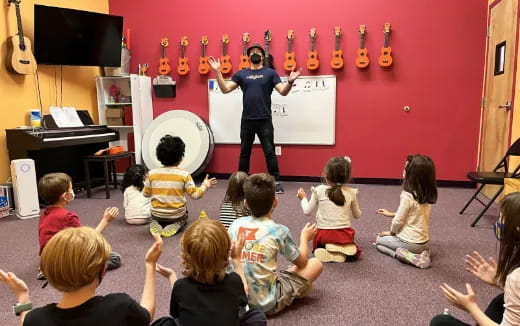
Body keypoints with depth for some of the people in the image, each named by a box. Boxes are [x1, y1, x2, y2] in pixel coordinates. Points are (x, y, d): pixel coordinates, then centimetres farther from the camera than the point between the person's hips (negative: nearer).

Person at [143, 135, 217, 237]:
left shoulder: (152, 174, -9)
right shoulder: (184, 175, -15)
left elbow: (146, 193, 2)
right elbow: (195, 195, -14)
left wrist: (146, 182, 21)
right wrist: (205, 185, 3)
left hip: (157, 215, 3)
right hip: (177, 215, -2)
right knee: (184, 216, 33)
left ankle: (155, 224, 4)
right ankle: (177, 225, 0)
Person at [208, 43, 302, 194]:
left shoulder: (270, 73, 3)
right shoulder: (241, 74, 9)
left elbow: (283, 91, -4)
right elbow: (225, 89, 4)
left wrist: (290, 81, -23)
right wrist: (217, 71, -5)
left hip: (265, 120, -2)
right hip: (247, 120, 3)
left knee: (270, 153, 1)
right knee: (244, 152, 12)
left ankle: (276, 182, 9)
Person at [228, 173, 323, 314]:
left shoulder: (235, 224, -4)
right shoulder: (279, 231, -15)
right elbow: (301, 262, 2)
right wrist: (305, 237, 20)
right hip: (267, 304, -5)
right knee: (316, 264, 7)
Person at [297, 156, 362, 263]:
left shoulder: (319, 190, -6)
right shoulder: (351, 192, -2)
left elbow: (307, 212, 3)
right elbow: (357, 215, 12)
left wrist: (303, 198, 20)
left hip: (324, 233, 0)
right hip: (344, 233, 1)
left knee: (317, 247, 30)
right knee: (355, 251, 28)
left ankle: (326, 251, -4)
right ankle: (344, 250, -6)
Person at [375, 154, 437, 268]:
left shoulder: (407, 196, -24)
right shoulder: (427, 194, -1)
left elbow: (398, 221, -16)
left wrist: (391, 232, 4)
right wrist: (391, 214, 19)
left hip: (410, 242, -6)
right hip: (424, 242, 6)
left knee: (379, 240, 18)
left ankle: (406, 256, -3)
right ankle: (420, 253, 8)